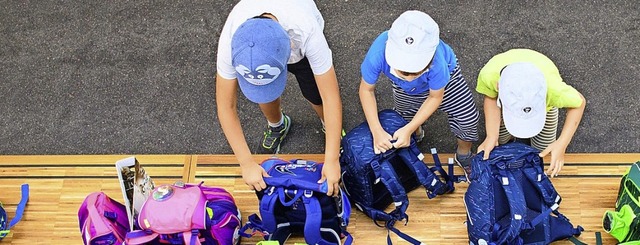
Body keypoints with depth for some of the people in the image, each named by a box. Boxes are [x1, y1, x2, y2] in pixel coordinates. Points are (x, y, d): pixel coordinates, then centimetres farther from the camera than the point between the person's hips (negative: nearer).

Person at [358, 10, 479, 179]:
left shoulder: (437, 62, -48)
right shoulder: (378, 53, -46)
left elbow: (435, 97, -25)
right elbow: (366, 89, -24)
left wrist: (409, 129, -30)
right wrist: (377, 131, -30)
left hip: (445, 77, -1)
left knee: (468, 117, -6)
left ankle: (464, 154, 25)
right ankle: (417, 133, 50)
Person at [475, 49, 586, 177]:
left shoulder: (553, 87, -48)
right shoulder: (489, 74, -46)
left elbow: (579, 103, -25)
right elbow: (491, 97, -22)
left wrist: (562, 144, -34)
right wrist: (491, 136, -33)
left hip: (545, 99, 0)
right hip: (507, 94, 1)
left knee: (542, 148, 8)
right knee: (500, 139, 9)